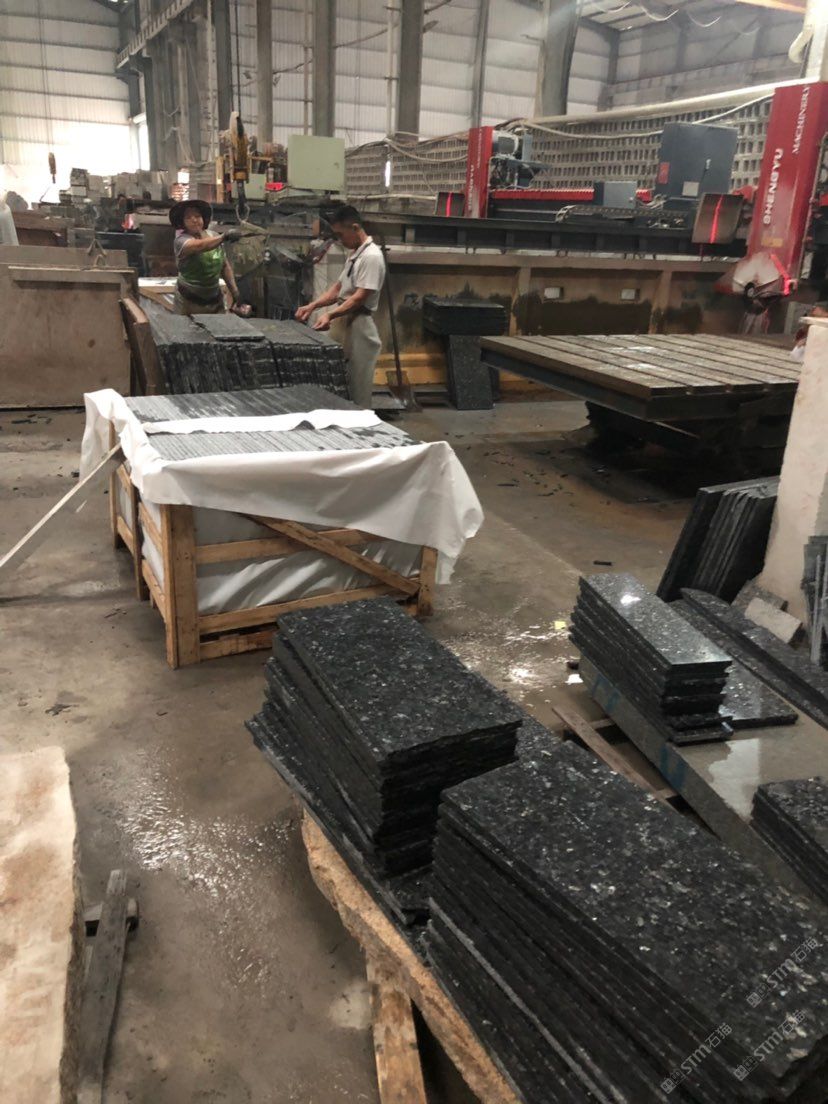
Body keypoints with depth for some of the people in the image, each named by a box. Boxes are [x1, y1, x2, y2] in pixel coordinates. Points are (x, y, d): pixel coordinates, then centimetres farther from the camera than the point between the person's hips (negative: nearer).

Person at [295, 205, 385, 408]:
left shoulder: (371, 256, -15)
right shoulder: (354, 255, 15)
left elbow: (360, 298, -22)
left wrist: (330, 315, -31)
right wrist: (313, 306, 4)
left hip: (358, 326, -9)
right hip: (344, 322, 9)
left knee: (356, 384, -2)